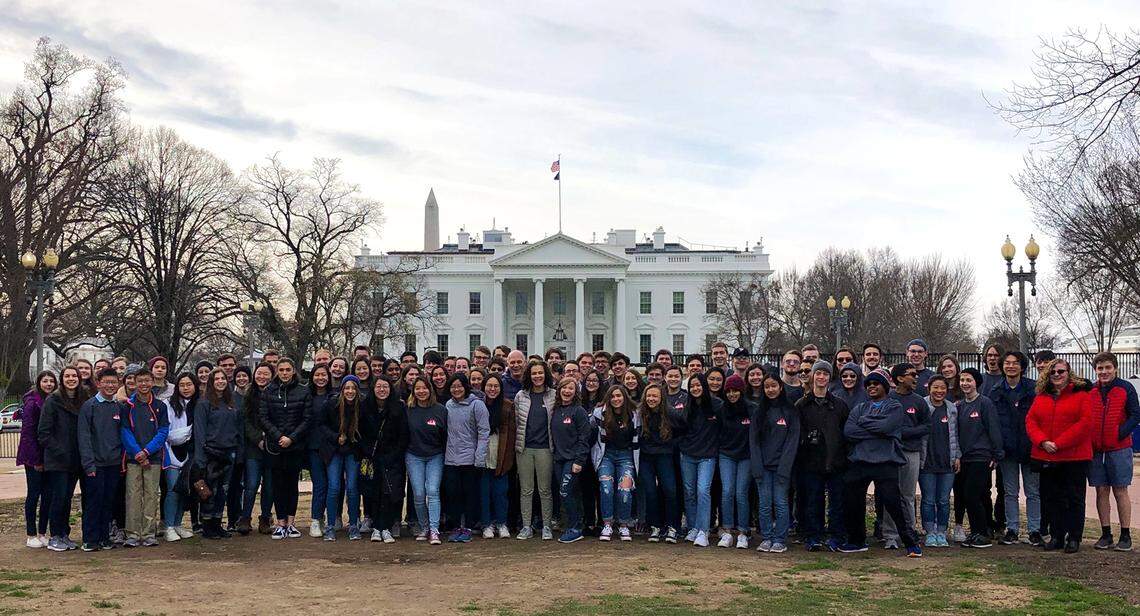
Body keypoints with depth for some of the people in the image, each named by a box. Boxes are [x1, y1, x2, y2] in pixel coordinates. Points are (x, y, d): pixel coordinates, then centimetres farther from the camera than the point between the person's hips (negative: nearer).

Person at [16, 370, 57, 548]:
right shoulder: (32, 402, -9)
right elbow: (27, 432, -12)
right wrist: (36, 460, -14)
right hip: (34, 457, -6)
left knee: (48, 494, 6)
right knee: (34, 494, 0)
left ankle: (42, 533, 15)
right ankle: (31, 535, 7)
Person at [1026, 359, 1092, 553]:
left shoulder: (1081, 394, -3)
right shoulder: (1041, 397, 12)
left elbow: (1085, 422, -13)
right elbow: (1030, 421, 7)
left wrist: (1059, 444, -17)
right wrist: (1042, 441, -12)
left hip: (1074, 457, -4)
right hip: (1046, 457, 5)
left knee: (1074, 499, 2)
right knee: (1052, 498, 9)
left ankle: (1074, 538, 9)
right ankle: (1056, 536, 17)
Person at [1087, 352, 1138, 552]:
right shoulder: (1089, 391, 9)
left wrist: (1120, 434, -14)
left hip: (1119, 449, -3)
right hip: (1095, 450, 4)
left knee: (1120, 491, 0)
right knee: (1101, 491, 6)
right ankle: (1106, 535, 13)